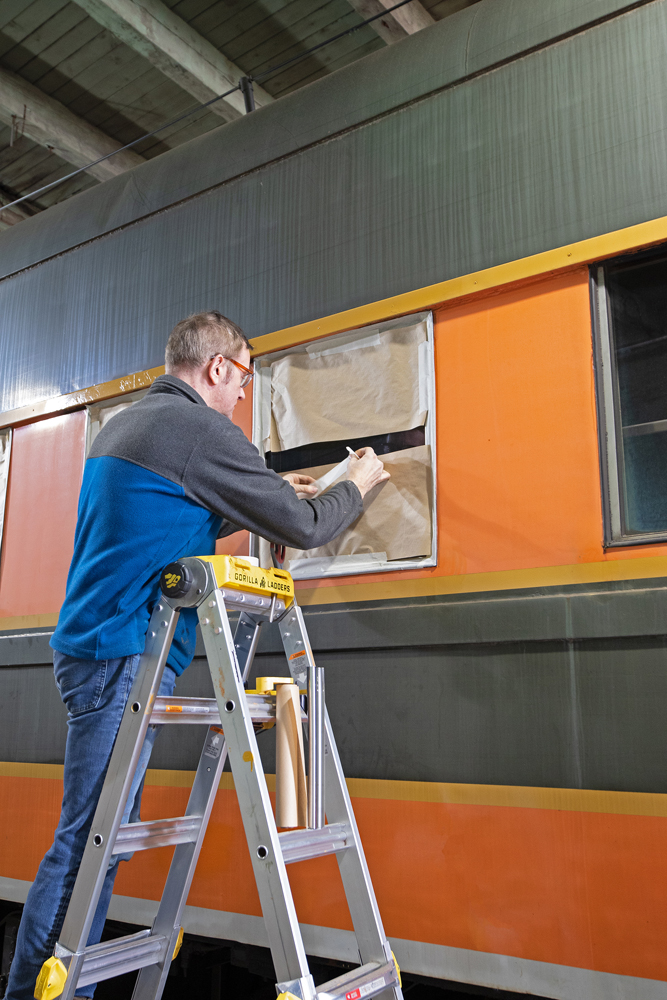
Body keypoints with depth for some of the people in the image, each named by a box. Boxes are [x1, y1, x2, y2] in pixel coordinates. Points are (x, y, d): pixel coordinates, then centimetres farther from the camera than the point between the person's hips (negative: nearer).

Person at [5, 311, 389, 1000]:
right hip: (125, 655, -10)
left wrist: (271, 496, 31)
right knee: (88, 840, -5)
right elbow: (304, 529, -7)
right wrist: (358, 484, 13)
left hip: (92, 646, 10)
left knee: (103, 834, 14)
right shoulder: (201, 429, -10)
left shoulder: (119, 426, 19)